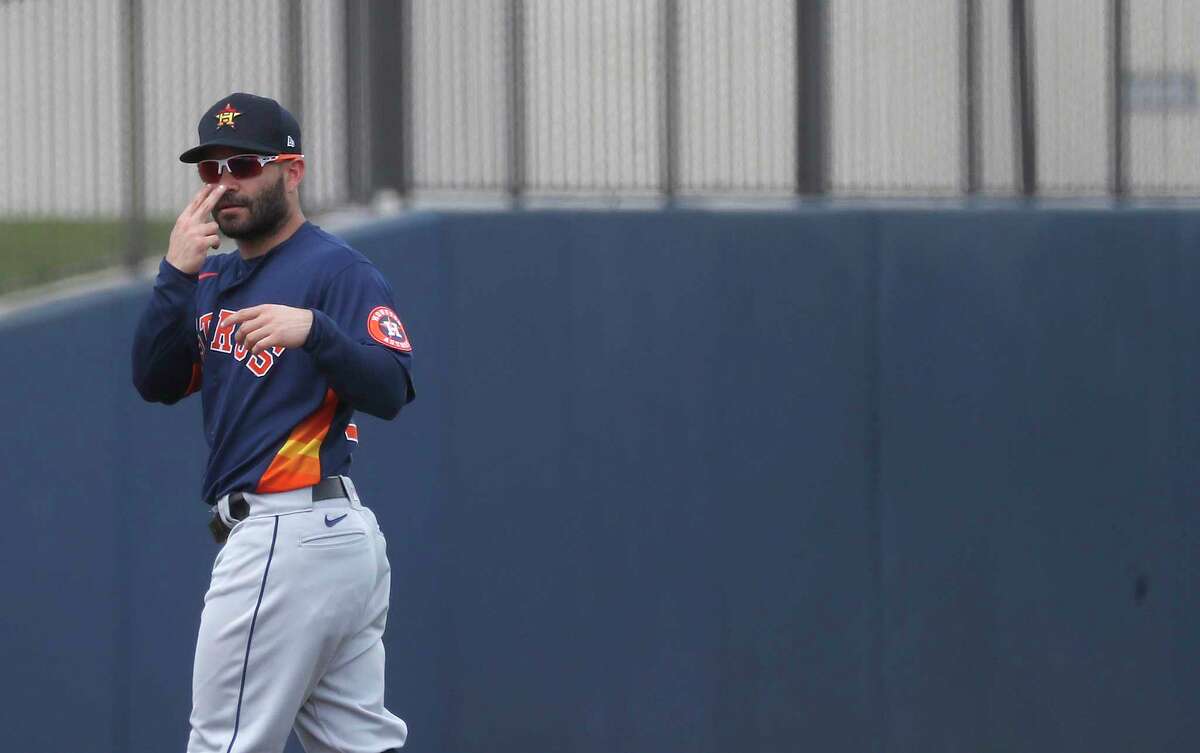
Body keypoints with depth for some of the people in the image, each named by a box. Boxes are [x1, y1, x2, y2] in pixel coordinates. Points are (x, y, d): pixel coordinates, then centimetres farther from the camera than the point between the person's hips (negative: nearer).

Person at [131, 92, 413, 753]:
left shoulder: (337, 270, -9)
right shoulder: (215, 281, 17)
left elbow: (390, 393, -19)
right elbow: (154, 382, 6)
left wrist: (315, 330, -36)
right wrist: (176, 276, -6)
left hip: (287, 541, -9)